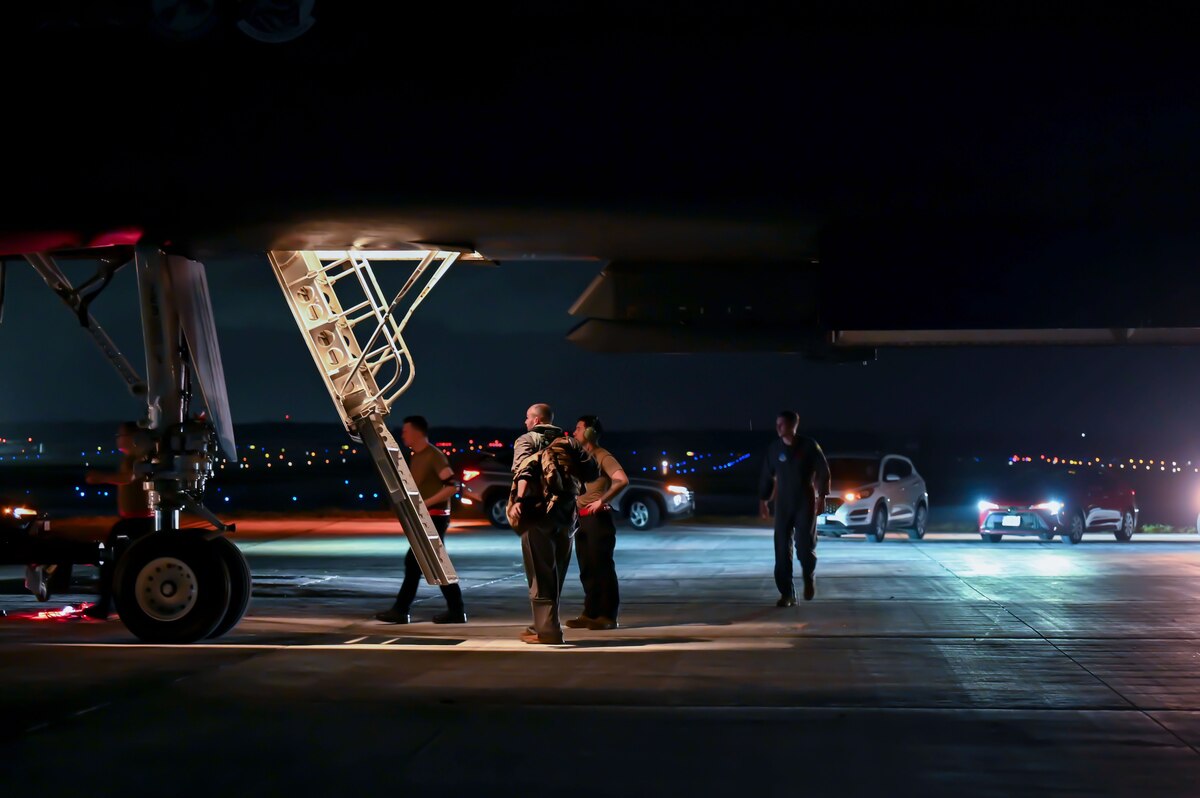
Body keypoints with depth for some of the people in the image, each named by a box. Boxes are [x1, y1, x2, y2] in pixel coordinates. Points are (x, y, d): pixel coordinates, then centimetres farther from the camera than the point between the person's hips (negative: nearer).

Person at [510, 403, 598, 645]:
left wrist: (518, 500, -28)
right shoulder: (569, 443, 16)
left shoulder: (526, 440, 2)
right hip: (566, 513, 5)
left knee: (540, 573, -3)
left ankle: (547, 630, -7)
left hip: (537, 511, -5)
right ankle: (546, 625, 21)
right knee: (555, 573, 15)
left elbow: (524, 470, -17)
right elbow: (592, 472, 8)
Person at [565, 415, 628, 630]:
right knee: (587, 569, 10)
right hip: (581, 517, 9)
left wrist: (601, 500, -21)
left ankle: (607, 616, -5)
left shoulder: (602, 456, -8)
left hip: (597, 517, -9)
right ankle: (590, 613, 14)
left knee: (602, 567, -7)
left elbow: (622, 480, -21)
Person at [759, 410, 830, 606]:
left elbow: (823, 472, -2)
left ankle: (809, 578, 23)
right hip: (783, 505, 3)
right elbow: (767, 476, 9)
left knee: (805, 546, -9)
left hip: (806, 503, -3)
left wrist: (821, 497, -7)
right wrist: (763, 500, 6)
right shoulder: (775, 449, 2)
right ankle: (787, 594, 2)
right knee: (782, 549, -3)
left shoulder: (809, 446, -6)